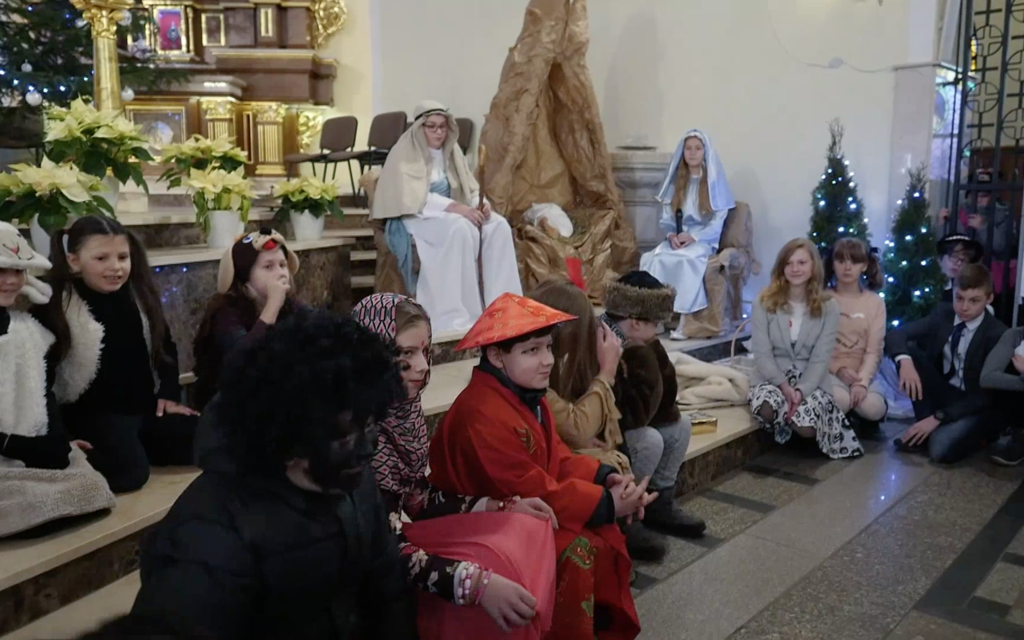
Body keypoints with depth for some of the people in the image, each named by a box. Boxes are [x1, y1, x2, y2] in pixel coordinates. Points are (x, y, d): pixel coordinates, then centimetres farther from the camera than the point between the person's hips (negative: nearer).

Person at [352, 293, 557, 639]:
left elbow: (419, 499, 7)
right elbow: (387, 553, -27)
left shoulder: (404, 409, 0)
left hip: (407, 534, 8)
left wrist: (503, 505, 1)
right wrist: (479, 584, -36)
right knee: (506, 567, -21)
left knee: (529, 529, -3)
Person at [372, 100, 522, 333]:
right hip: (415, 217, -7)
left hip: (450, 214, 7)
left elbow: (470, 190, 9)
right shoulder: (405, 154, -9)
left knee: (498, 226, -18)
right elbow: (414, 198, -21)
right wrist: (455, 207, -31)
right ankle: (457, 317, -37)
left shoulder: (450, 151, 12)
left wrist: (480, 204, -15)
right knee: (460, 228, -36)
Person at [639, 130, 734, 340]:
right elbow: (665, 218, 10)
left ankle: (683, 321, -36)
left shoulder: (714, 181, 1)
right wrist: (671, 235, -12)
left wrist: (692, 237, -18)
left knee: (688, 259, -36)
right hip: (676, 239, 3)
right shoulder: (675, 180, 13)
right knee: (655, 258, -29)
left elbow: (717, 223, -5)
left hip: (704, 240, -3)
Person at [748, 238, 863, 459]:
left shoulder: (828, 307, 0)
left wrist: (801, 390, -21)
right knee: (767, 409, -34)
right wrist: (784, 385, -19)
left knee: (806, 427, -28)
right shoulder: (764, 302, -2)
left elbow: (821, 359, -6)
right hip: (772, 378, 0)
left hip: (811, 382, 0)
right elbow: (761, 353, -7)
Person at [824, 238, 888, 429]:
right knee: (840, 402, -34)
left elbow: (874, 350, -3)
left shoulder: (875, 302, 5)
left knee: (872, 409, -28)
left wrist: (862, 382, -18)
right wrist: (838, 369, -18)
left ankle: (859, 416, 9)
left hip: (862, 372, 2)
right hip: (829, 369, -2)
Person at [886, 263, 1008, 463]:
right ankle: (925, 430, -11)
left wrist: (938, 417, -24)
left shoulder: (998, 334, -17)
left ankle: (973, 431, 3)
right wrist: (905, 361, -34)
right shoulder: (942, 314, -4)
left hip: (976, 405, -5)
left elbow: (986, 394, -18)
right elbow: (894, 335, -11)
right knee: (908, 352, -19)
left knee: (940, 449, -32)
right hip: (942, 393, 5)